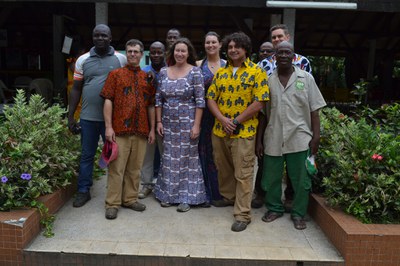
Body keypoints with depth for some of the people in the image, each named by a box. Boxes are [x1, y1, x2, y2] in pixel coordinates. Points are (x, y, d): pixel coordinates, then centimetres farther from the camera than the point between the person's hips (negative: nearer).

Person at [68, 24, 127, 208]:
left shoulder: (121, 59, 2)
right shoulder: (83, 60, 6)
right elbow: (76, 89, 8)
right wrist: (70, 116, 5)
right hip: (88, 117, 2)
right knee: (87, 155, 11)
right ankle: (83, 191, 25)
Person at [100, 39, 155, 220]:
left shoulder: (147, 78, 13)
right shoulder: (115, 74, 5)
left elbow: (151, 105, 13)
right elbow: (108, 101, -2)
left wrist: (152, 128, 8)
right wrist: (108, 127, -11)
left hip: (141, 130, 3)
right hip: (119, 129, -3)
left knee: (135, 168, 10)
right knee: (117, 168, 1)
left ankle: (130, 199, 24)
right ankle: (112, 203, 11)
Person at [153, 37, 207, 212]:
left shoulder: (195, 72, -5)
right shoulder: (164, 72, 7)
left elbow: (200, 101, -9)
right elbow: (158, 99, 9)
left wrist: (196, 125, -13)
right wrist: (159, 122, 4)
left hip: (187, 123, -4)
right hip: (168, 123, 4)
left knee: (187, 158, 4)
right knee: (169, 158, 10)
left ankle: (186, 197, 17)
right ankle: (168, 194, 26)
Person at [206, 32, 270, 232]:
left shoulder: (256, 72, -5)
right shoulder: (220, 72, 11)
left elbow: (259, 103, -12)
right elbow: (211, 98, 7)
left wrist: (236, 121, -14)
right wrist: (223, 119, -10)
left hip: (244, 132, -5)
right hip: (219, 130, 6)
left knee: (243, 173, 0)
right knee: (223, 168, 19)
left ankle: (242, 214, 8)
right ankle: (228, 196, 42)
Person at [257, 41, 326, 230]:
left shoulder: (306, 78, 3)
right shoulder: (268, 81, 6)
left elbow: (314, 110, 2)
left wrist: (316, 137, -4)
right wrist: (258, 140, 5)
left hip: (299, 139, -1)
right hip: (273, 139, 2)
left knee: (301, 180, 6)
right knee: (271, 179, 10)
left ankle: (298, 213, 25)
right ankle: (274, 208, 32)